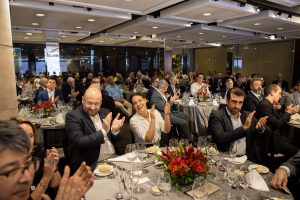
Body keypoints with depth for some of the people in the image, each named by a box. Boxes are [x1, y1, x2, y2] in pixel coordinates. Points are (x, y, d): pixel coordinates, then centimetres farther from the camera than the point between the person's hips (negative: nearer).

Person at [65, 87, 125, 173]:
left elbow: (114, 139, 11)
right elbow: (78, 143, -20)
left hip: (114, 157, 6)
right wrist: (103, 131, -24)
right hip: (91, 165, -6)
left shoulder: (105, 112, 8)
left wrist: (114, 130, -11)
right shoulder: (73, 116, -8)